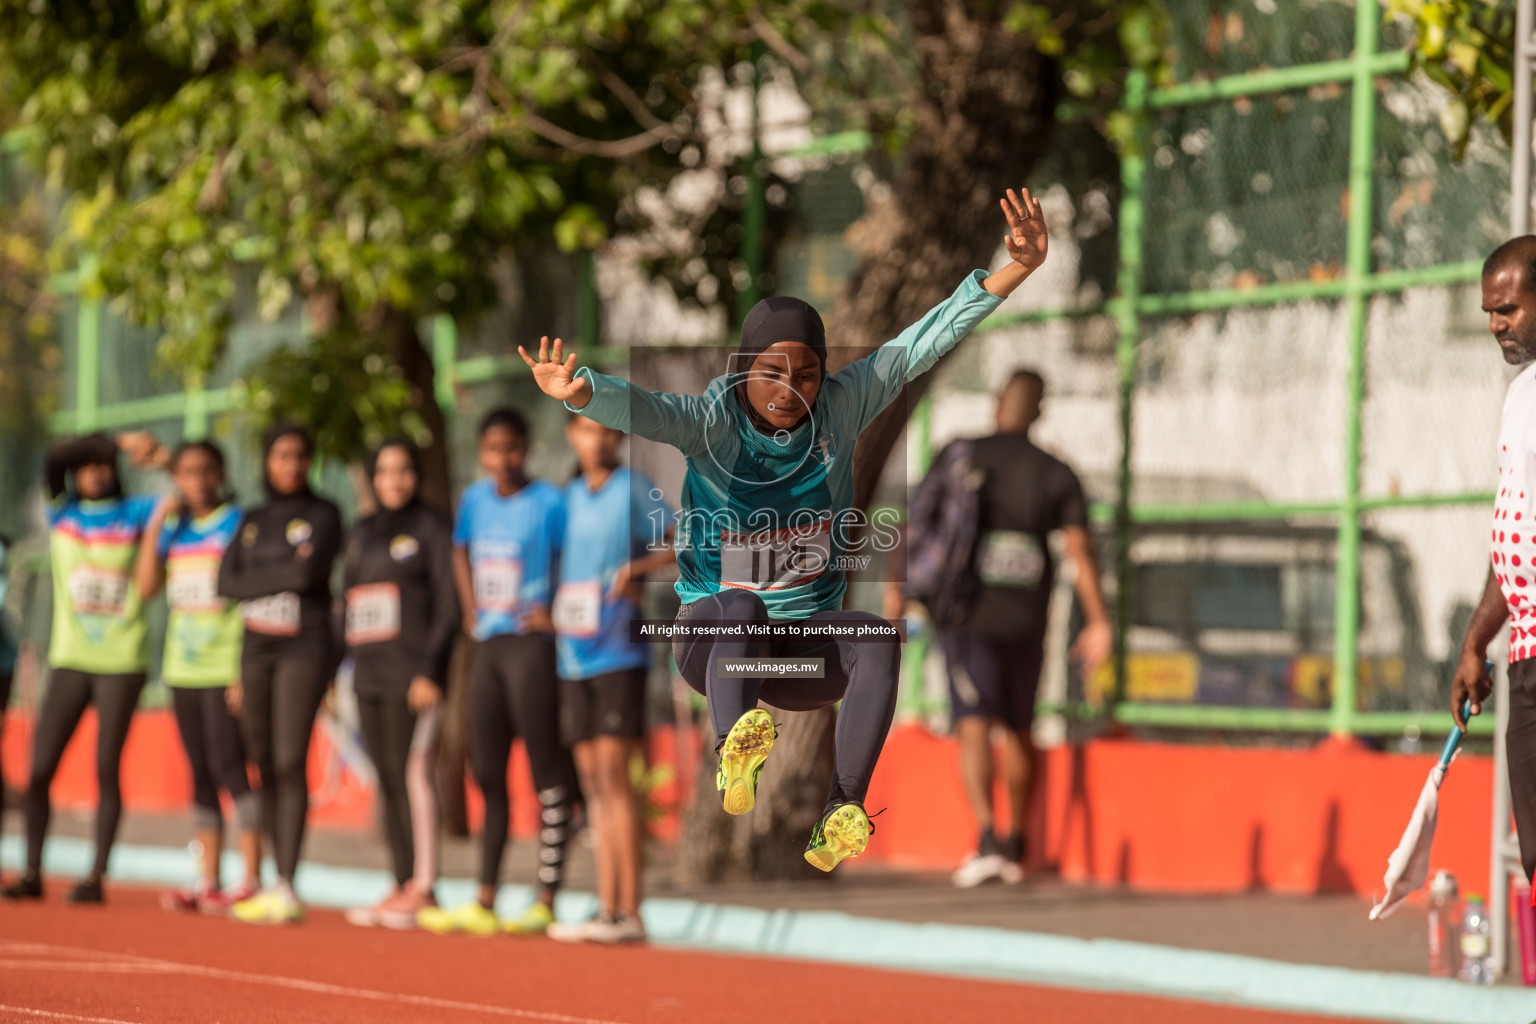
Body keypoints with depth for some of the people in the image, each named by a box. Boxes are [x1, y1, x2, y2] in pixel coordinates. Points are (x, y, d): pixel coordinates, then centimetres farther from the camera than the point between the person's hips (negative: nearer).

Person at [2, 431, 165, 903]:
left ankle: (97, 877, -2)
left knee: (106, 768, -4)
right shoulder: (62, 512, 8)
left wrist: (163, 459, -20)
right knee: (40, 768, -3)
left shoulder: (134, 513, 6)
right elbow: (55, 455, -8)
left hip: (121, 663, -2)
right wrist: (121, 441, -20)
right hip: (69, 658, 2)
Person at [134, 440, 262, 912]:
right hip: (183, 665, 6)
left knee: (229, 767, -11)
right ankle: (206, 880, 11)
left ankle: (252, 879, -10)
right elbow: (146, 585, 4)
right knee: (200, 773, 8)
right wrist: (157, 523, 0)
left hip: (225, 665, -6)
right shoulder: (174, 529, 13)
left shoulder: (238, 524, -3)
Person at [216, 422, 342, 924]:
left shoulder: (322, 515, 2)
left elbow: (310, 572, -14)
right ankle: (276, 885, 9)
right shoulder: (252, 521, 17)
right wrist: (285, 575, -5)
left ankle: (287, 887, -19)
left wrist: (257, 580, -1)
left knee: (290, 763, -14)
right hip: (256, 651, 5)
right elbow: (226, 582, 4)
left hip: (304, 650, -5)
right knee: (265, 767, 5)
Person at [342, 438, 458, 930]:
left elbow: (449, 606, -7)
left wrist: (430, 671, -15)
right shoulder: (362, 533, 19)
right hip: (369, 676, 7)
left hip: (412, 674, -7)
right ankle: (401, 888, 8)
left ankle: (423, 889, -11)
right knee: (388, 781, 6)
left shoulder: (431, 528, -1)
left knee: (411, 773, -11)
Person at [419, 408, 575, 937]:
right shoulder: (475, 499, 10)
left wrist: (557, 618, -15)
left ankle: (546, 902, -3)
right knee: (488, 774, 10)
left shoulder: (548, 503, -9)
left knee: (547, 773, -4)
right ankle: (484, 902, 15)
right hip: (489, 646, 7)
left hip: (531, 647, -7)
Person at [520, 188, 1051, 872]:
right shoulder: (712, 423, -12)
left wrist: (1018, 269, -8)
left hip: (806, 645, 3)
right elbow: (641, 409, -31)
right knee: (742, 607, -36)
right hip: (711, 637, -3)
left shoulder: (840, 409, -1)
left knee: (877, 639, -29)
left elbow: (920, 345, -3)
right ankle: (733, 760, -56)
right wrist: (580, 392, -55)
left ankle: (840, 816, -36)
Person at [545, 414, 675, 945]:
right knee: (593, 781, 5)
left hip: (619, 651, -6)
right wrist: (549, 612, 12)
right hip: (574, 654, 6)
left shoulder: (634, 487, -2)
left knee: (613, 772, -11)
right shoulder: (570, 497, 15)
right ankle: (606, 909, 6)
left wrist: (636, 568, -21)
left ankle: (629, 913, -12)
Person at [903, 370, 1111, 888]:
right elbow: (1080, 548, -10)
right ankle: (1016, 848, 27)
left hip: (967, 616, -2)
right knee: (1018, 729, 21)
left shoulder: (959, 456, -1)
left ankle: (988, 839, -30)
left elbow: (915, 530, -4)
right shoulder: (1058, 475, 1)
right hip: (1026, 624, 2)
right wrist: (1098, 625, -12)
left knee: (974, 731, -9)